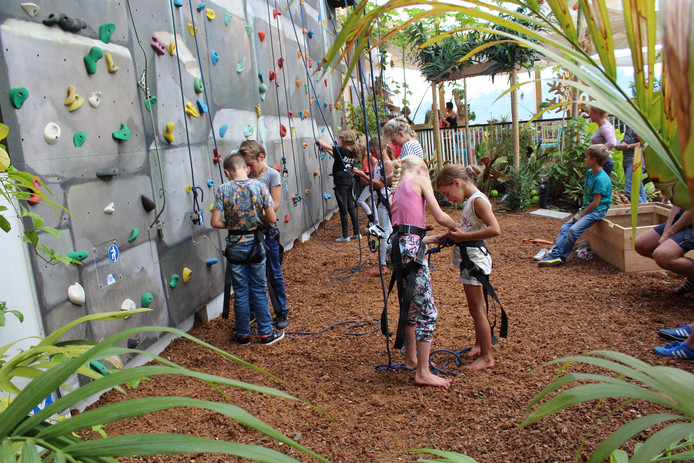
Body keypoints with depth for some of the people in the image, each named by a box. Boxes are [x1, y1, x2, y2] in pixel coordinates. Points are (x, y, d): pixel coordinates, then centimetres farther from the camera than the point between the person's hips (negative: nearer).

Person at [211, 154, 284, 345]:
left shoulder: (223, 190, -10)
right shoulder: (260, 186, -8)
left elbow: (215, 222, -13)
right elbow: (272, 218, -8)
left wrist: (230, 225, 6)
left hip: (235, 245, -1)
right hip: (256, 242, 1)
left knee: (240, 291, 11)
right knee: (259, 289, 11)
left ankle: (243, 334, 22)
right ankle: (266, 333, 19)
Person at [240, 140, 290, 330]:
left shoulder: (272, 175, -4)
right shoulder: (248, 177, 11)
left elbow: (274, 205, -10)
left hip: (267, 230, -5)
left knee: (275, 274, 3)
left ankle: (282, 313, 16)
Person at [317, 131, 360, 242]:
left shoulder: (341, 150, -16)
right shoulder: (351, 153, 7)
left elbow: (324, 145, -17)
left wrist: (318, 140, 2)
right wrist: (329, 151, 22)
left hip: (341, 182, -8)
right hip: (349, 180, 8)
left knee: (343, 209, -1)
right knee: (351, 207, 13)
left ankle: (345, 236, 5)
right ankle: (356, 233, 18)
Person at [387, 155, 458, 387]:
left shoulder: (397, 189, 24)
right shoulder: (420, 180, 4)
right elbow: (440, 217, -2)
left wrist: (437, 238, 31)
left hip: (397, 247, 9)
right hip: (411, 249, -9)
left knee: (411, 307, 22)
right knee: (427, 312, -3)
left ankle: (411, 358, 35)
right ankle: (423, 373, 2)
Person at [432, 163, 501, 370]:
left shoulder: (478, 200, -19)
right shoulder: (470, 200, 10)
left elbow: (495, 229, -31)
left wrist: (462, 236, -25)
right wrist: (449, 234, 8)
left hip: (474, 258, -10)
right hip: (468, 257, 10)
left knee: (477, 309, 0)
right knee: (476, 307, 22)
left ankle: (486, 357, 11)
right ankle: (479, 344, 38)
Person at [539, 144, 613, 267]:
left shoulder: (601, 179, -20)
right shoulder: (589, 173, 9)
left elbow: (596, 203, -19)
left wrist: (581, 215, -14)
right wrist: (582, 210, 10)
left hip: (597, 211, -9)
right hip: (587, 209, 9)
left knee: (574, 229, -23)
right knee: (565, 227, -4)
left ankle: (561, 257, -12)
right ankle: (555, 253, -12)